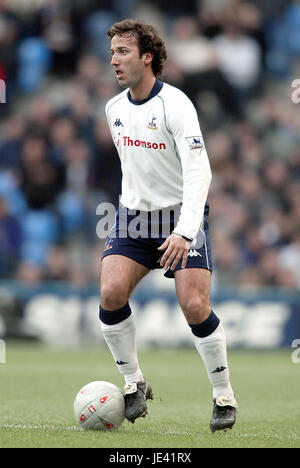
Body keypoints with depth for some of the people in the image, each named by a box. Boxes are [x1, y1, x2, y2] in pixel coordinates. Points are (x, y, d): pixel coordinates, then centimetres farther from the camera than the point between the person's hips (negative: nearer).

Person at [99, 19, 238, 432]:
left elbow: (198, 171, -24)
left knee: (194, 306, -15)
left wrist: (184, 232, -34)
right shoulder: (114, 108, 4)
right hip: (133, 215, 5)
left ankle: (224, 397, 2)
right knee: (110, 293, -16)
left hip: (181, 215, -5)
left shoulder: (175, 105, -17)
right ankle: (134, 383, 2)